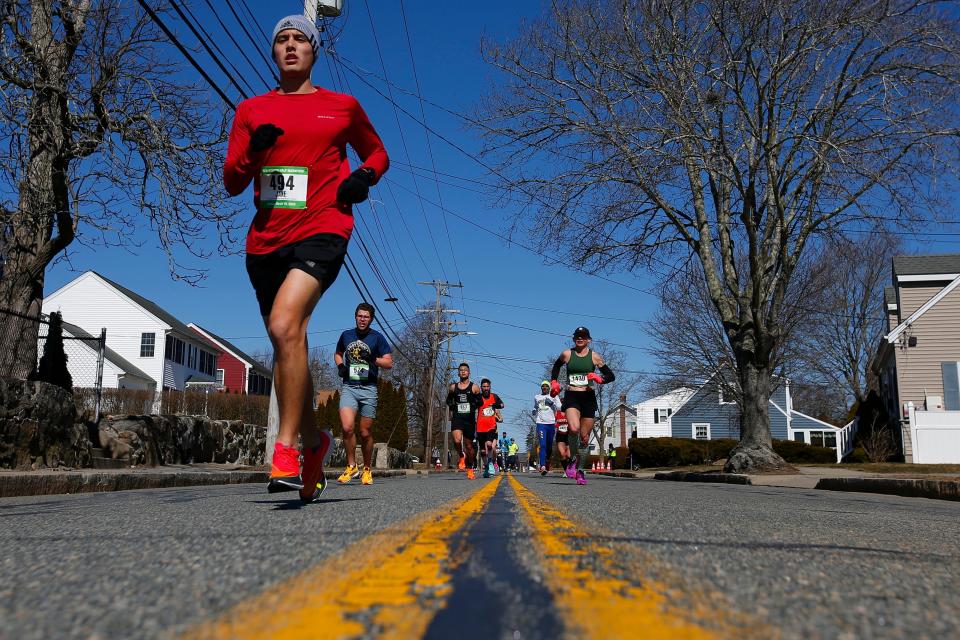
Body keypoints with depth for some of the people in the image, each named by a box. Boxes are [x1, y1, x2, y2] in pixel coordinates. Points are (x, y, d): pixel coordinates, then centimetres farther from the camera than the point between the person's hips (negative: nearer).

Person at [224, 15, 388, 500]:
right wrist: (252, 151, -10)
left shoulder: (342, 106, 10)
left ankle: (287, 450, -22)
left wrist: (365, 176, 0)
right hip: (265, 238, 4)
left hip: (321, 229, -4)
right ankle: (313, 441, 31)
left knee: (285, 325, -28)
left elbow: (377, 153, 23)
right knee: (287, 347, 11)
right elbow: (231, 183, 11)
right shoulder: (251, 110, 14)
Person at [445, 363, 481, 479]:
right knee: (457, 441, -24)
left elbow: (480, 402, 7)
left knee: (469, 445, 7)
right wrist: (451, 406, 1)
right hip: (457, 418, 1)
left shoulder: (474, 387, 3)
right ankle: (462, 457, 7)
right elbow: (449, 400, 22)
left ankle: (470, 468, 28)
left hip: (469, 419, 0)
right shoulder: (453, 387, 8)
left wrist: (474, 406, -14)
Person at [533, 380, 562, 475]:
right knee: (542, 445, -13)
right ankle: (543, 466, -20)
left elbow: (559, 407, 1)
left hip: (551, 423, 0)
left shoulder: (553, 396, 8)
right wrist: (534, 411, 8)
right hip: (541, 423, 0)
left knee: (549, 445, 8)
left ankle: (547, 460, 36)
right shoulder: (536, 397, 15)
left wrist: (552, 403, -13)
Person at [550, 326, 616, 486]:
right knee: (574, 429, -27)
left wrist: (599, 378, -14)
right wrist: (554, 382, 13)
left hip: (588, 397, 1)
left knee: (585, 438, 4)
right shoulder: (566, 354, 5)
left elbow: (611, 376, 5)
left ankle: (580, 470, 21)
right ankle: (573, 459, -2)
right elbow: (556, 366, 26)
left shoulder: (595, 356, 4)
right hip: (571, 397, -1)